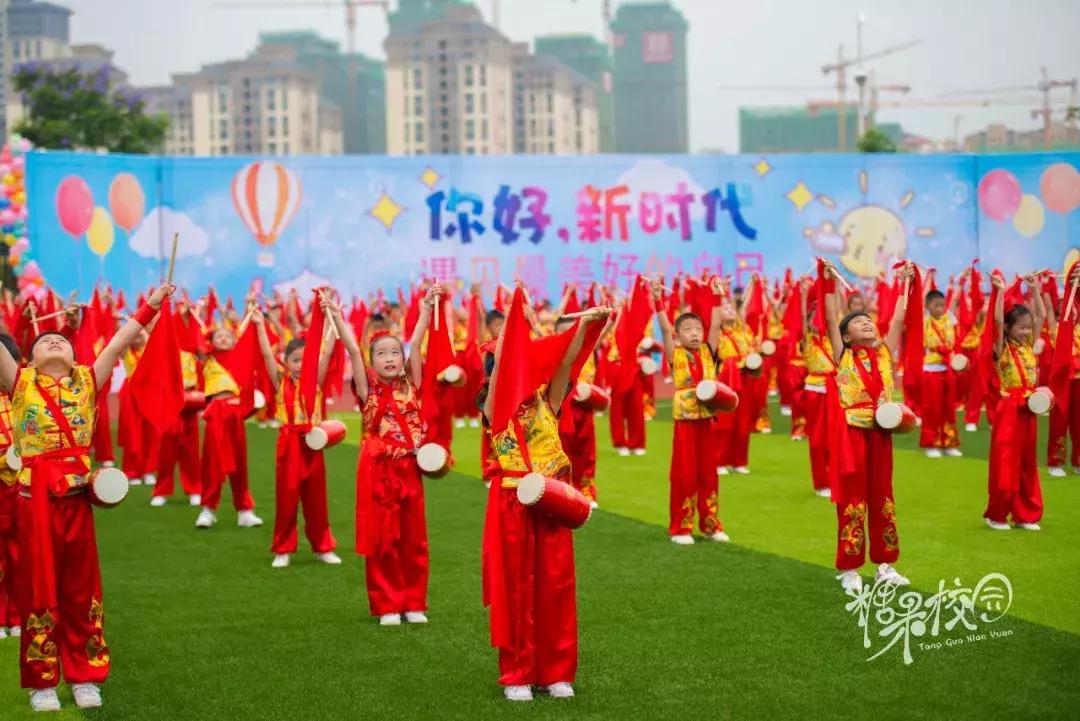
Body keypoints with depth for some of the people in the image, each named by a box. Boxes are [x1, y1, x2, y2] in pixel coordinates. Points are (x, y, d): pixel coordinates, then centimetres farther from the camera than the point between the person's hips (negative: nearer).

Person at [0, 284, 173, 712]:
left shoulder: (86, 381, 12)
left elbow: (118, 343, 9)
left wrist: (150, 307, 4)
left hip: (77, 493, 2)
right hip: (36, 495, -2)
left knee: (81, 587, 8)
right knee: (39, 586, 4)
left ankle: (85, 676, 16)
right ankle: (40, 682, 11)